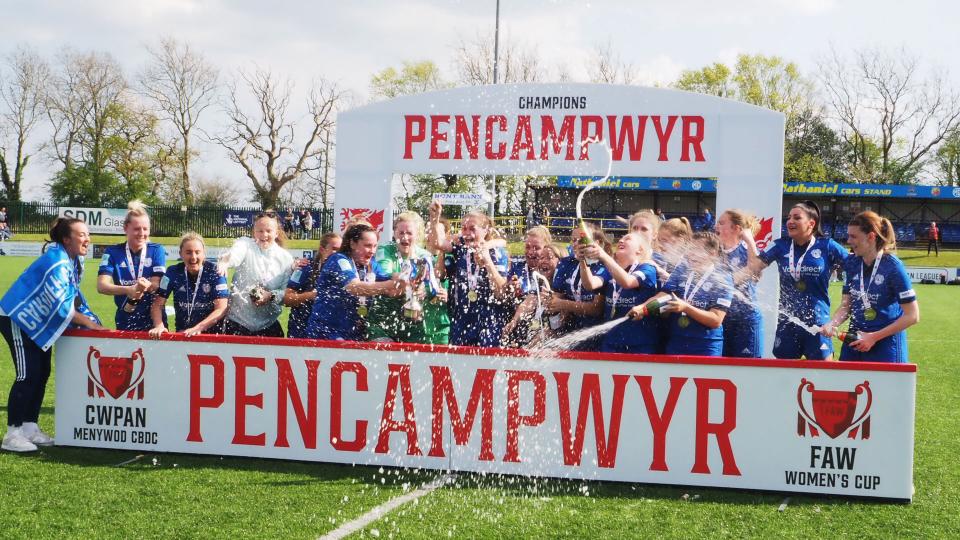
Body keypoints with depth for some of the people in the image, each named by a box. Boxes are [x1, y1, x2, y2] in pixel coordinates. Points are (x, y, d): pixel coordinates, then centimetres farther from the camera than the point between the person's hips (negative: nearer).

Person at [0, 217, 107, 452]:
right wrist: (88, 323, -23)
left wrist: (90, 320, -2)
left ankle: (30, 428, 16)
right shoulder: (56, 262, -25)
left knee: (41, 373, 9)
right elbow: (60, 303, -29)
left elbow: (74, 296, 10)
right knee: (27, 375, -12)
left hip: (36, 322, 10)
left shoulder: (74, 260, 4)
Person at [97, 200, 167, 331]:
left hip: (154, 319, 0)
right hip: (124, 322, 0)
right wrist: (128, 290, -34)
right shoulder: (113, 252, -3)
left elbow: (157, 284, -11)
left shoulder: (157, 251, -1)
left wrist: (147, 286, -36)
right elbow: (101, 286, -15)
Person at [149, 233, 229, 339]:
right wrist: (159, 326, -18)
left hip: (211, 333, -2)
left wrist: (197, 328, -23)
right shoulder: (173, 272, 1)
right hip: (181, 333, 2)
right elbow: (158, 305, 2)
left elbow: (221, 309, -11)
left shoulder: (215, 272, -6)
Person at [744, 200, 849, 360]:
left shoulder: (827, 246, -4)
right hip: (787, 322, 3)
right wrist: (749, 240, -6)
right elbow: (755, 267, -3)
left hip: (817, 322, -3)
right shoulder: (781, 246, 4)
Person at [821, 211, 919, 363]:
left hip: (886, 346, -5)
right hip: (855, 341, 5)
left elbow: (912, 316, -14)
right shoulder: (852, 263, 2)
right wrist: (832, 324, -13)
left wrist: (874, 337, -15)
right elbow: (846, 306, 8)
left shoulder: (892, 267, -15)